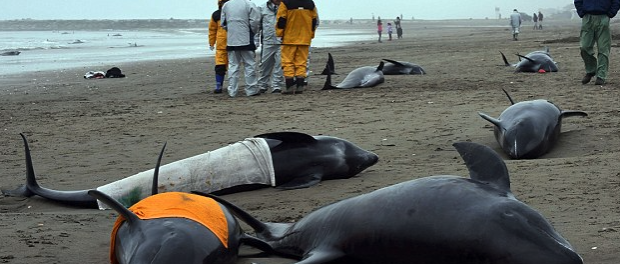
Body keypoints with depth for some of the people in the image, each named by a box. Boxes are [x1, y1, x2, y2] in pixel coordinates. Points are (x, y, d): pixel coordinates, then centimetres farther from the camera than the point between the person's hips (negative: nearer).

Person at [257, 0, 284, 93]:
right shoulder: (262, 8, 7)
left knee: (279, 65, -4)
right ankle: (262, 86, 20)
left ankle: (276, 86, 4)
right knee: (265, 64, 7)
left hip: (281, 42, -1)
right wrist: (256, 40, 7)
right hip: (267, 41, 1)